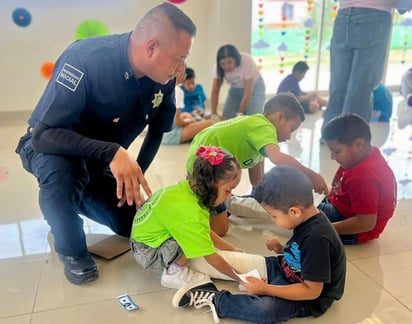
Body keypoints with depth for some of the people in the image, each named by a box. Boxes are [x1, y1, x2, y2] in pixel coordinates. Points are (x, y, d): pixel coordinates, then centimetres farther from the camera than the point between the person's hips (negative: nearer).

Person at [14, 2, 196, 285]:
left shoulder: (163, 78, -17)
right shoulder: (85, 59, -34)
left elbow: (158, 130, 0)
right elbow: (44, 134, -37)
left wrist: (136, 176, -7)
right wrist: (113, 152, -49)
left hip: (102, 162, 5)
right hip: (48, 148, -4)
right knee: (62, 170, -40)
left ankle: (79, 196, 28)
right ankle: (71, 250, -10)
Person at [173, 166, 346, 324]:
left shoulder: (316, 237, -33)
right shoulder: (305, 218, -6)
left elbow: (312, 290, -29)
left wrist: (265, 289, -27)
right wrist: (282, 249, -7)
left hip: (310, 299, -9)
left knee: (266, 310, -33)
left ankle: (216, 300, -16)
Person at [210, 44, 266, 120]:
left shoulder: (246, 62, -36)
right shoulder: (219, 67, -24)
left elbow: (247, 93, -31)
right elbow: (215, 92, -20)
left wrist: (239, 114, -31)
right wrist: (214, 114, -31)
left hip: (254, 87, -4)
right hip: (235, 89, 4)